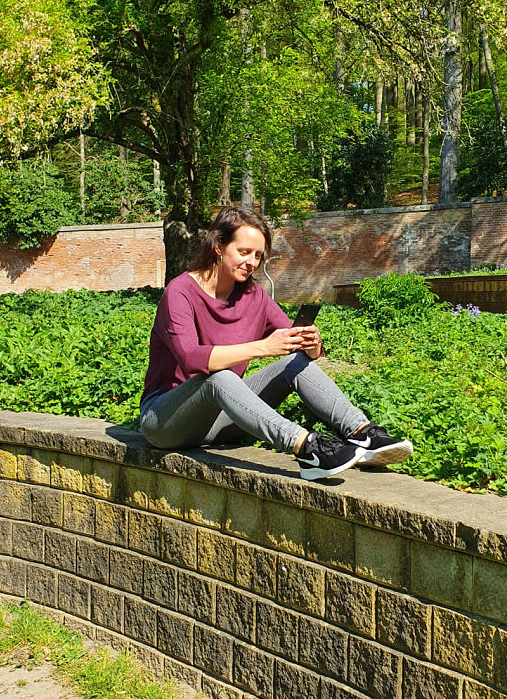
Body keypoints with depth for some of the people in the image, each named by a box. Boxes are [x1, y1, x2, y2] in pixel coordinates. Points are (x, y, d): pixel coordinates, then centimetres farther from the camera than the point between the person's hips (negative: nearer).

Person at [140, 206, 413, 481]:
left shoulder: (254, 295, 4)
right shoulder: (180, 292, -15)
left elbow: (294, 341, -2)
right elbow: (191, 357, -32)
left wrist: (311, 343, -27)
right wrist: (261, 347, -39)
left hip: (219, 416, 6)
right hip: (163, 418, -5)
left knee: (298, 361, -13)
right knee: (218, 377, -38)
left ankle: (362, 434, -31)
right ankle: (305, 447, -51)